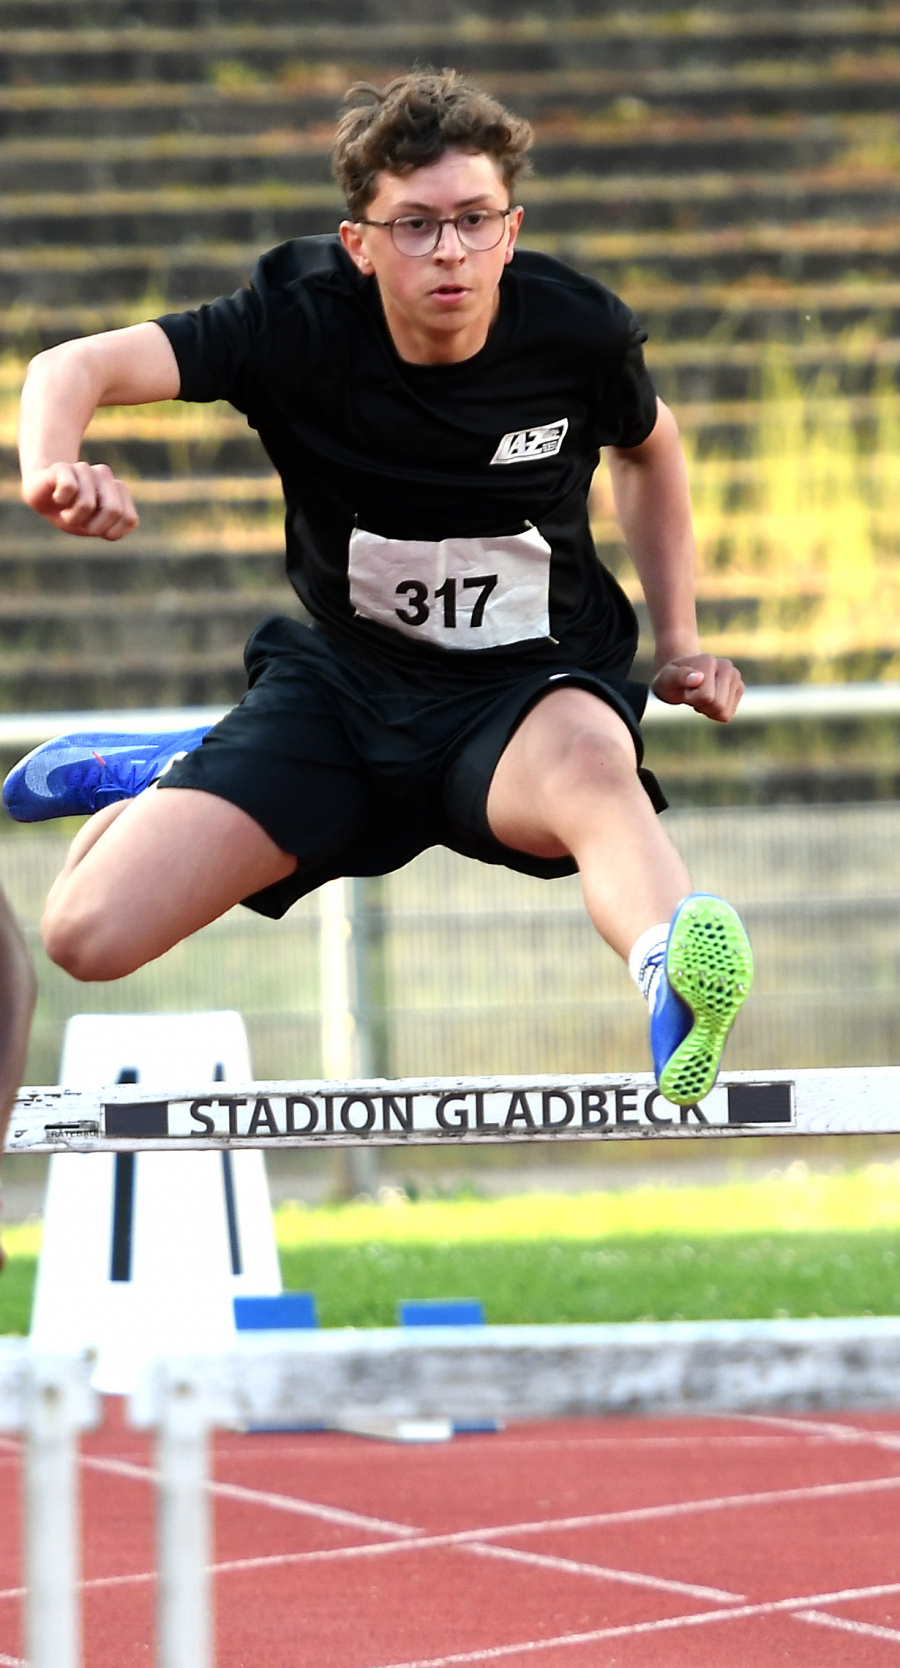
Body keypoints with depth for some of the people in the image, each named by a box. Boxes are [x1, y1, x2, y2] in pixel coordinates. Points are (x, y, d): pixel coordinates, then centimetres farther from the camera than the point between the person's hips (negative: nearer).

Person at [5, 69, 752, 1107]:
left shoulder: (576, 332, -12)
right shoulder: (303, 325, -16)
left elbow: (647, 446, 14)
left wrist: (678, 646, 8)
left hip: (529, 692, -2)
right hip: (340, 684, 2)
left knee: (590, 763, -42)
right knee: (89, 937, -10)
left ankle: (676, 983, -74)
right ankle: (164, 781, 26)